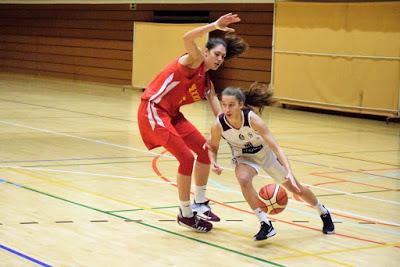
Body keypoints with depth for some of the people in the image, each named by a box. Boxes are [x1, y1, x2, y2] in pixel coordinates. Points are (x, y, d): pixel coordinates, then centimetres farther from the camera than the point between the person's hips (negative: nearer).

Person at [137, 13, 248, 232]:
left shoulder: (207, 83, 12)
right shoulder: (195, 61, -11)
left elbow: (219, 114, 3)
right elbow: (187, 38, -34)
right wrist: (215, 26, -40)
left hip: (172, 115, 10)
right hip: (152, 109, -10)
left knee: (205, 150, 13)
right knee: (187, 158, -13)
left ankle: (200, 204, 27)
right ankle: (185, 215, 2)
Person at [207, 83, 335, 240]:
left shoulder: (252, 119, -35)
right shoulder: (218, 125, -29)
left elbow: (275, 147, -36)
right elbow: (213, 147, -9)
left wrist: (289, 172, -47)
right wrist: (213, 163, -30)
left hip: (266, 153, -1)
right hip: (244, 157, 1)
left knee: (295, 188, 9)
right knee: (243, 179, -34)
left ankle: (324, 213, 39)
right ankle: (265, 225, -21)